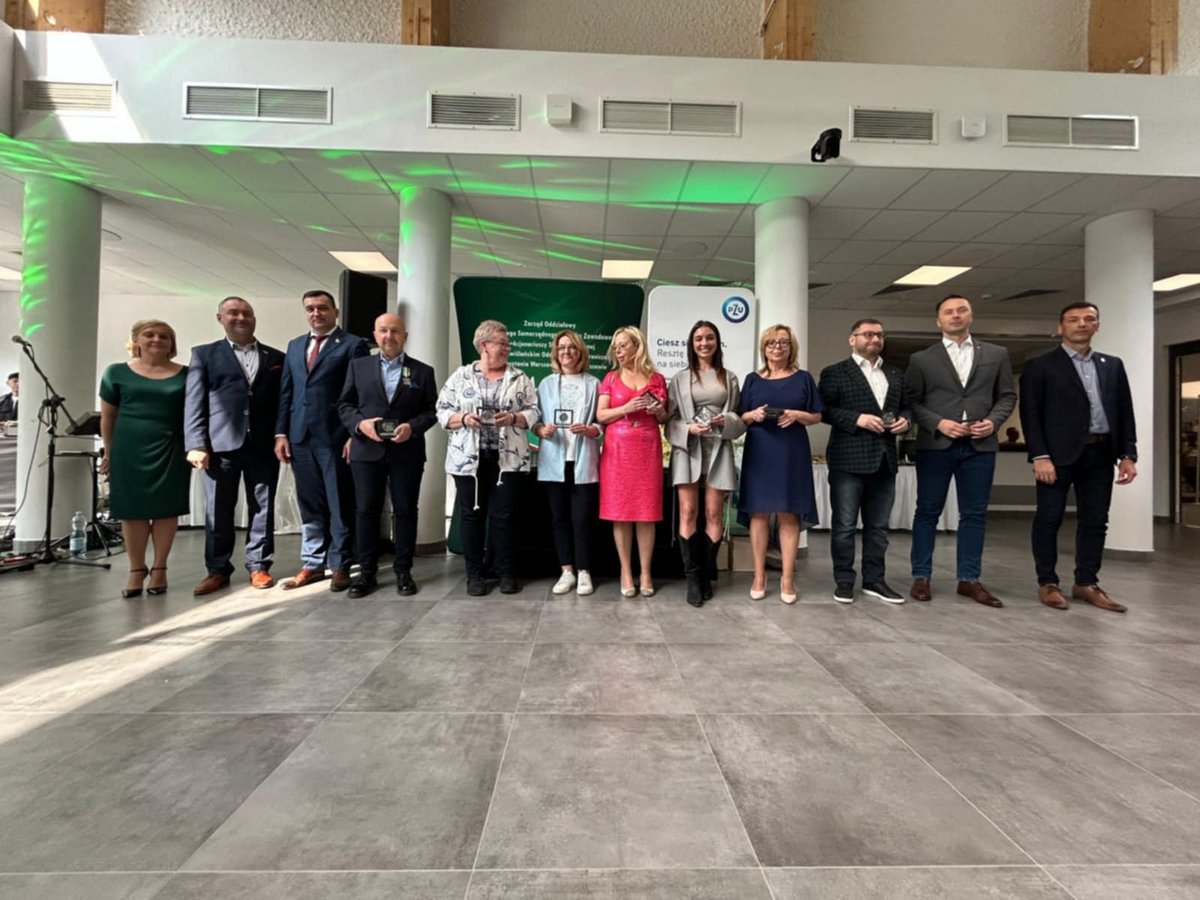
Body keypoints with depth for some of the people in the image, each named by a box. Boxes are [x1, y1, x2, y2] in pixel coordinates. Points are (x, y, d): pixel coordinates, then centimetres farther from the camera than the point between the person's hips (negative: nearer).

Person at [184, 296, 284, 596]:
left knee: (262, 508, 5)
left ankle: (258, 566, 15)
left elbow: (283, 401, 10)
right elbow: (194, 402, 3)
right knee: (218, 511, 5)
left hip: (263, 445, 1)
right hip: (221, 444, -1)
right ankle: (218, 570, 18)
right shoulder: (204, 354, 10)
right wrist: (196, 445, -7)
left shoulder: (276, 357, 13)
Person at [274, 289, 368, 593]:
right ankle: (312, 565, 23)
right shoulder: (294, 346, 18)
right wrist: (281, 433, 7)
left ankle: (340, 566, 15)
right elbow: (286, 393, 15)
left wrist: (355, 435, -13)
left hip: (335, 437, -5)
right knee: (310, 507, 12)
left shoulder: (353, 345, -1)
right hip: (300, 437, 6)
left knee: (340, 506, 4)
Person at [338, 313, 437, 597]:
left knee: (405, 511, 5)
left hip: (407, 453, -1)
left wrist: (412, 427, -14)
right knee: (366, 511, 5)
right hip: (366, 450, 1)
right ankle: (366, 572, 17)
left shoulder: (423, 371, 6)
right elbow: (344, 404, 8)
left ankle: (403, 571, 16)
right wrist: (359, 423, -11)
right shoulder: (358, 365, 9)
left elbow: (432, 410, 3)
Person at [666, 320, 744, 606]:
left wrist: (726, 421, -10)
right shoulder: (680, 379, 9)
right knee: (688, 512, -6)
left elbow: (741, 416, 11)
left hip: (718, 449, 1)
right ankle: (693, 578, 2)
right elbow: (670, 419, 5)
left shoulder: (729, 378, 13)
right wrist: (689, 428, -14)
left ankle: (706, 574, 14)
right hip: (687, 449, -1)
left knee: (714, 513, 2)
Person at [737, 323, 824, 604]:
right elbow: (740, 418, 10)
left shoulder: (803, 378, 9)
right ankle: (759, 576, 10)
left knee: (789, 514, 0)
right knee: (759, 512, 1)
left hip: (792, 453, 0)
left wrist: (797, 415, -11)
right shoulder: (753, 379, 10)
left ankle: (787, 578, 8)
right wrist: (753, 415, -12)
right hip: (759, 452, 1)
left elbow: (817, 416, 8)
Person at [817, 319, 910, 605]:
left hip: (884, 460, 6)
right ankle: (843, 581, 11)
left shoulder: (896, 375, 18)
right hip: (848, 460, -5)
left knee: (878, 526, 11)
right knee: (844, 525, 1)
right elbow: (824, 410, -7)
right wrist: (857, 419, -18)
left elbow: (905, 406, 21)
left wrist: (904, 420, -1)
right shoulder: (834, 372, 1)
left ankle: (874, 580, 22)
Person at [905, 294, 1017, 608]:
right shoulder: (921, 359, 4)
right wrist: (938, 423, -13)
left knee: (974, 514, 7)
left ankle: (969, 579, 18)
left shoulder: (996, 355, 10)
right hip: (935, 445, -2)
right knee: (927, 512, 4)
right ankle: (921, 577, 13)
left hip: (980, 445, 2)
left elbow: (1007, 395, 11)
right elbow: (910, 401, 0)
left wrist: (993, 420, -7)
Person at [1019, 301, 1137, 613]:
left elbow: (1124, 412, 14)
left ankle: (1086, 583, 18)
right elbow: (1030, 414, -6)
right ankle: (1047, 583, 9)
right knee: (1049, 520, 0)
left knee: (1095, 521, 8)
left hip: (1100, 453, 5)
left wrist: (1128, 454, 4)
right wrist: (1040, 456, -15)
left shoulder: (1112, 365, 16)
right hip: (1059, 454, -5)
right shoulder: (1040, 366, 0)